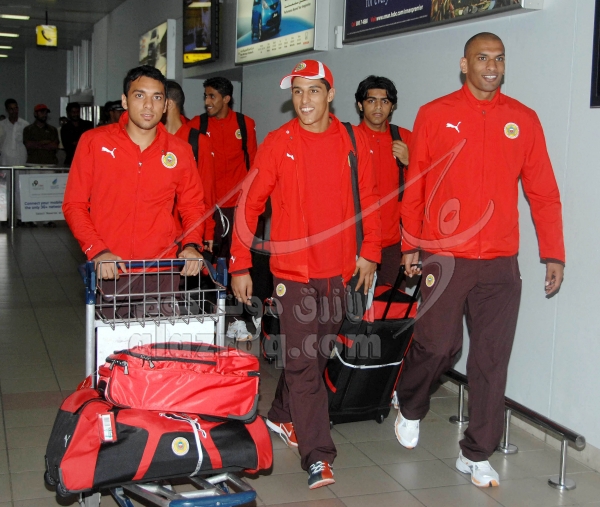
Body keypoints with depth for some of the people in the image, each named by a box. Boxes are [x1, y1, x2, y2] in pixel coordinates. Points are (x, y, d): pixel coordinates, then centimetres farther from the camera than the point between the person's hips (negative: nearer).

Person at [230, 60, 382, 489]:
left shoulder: (353, 141, 2)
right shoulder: (278, 143, -4)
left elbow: (368, 198, 9)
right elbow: (250, 204, -2)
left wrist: (369, 251, 2)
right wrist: (240, 265, -5)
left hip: (338, 269, 3)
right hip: (293, 269, -3)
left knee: (318, 353, 15)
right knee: (303, 361, -6)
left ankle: (282, 416, 37)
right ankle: (318, 456, -2)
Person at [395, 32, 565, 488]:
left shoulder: (524, 119, 6)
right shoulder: (434, 115, 1)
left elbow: (543, 191, 6)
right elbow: (414, 187, 4)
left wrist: (553, 253, 2)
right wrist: (410, 245, 3)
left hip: (500, 262, 2)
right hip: (444, 257, -2)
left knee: (492, 358, 3)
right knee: (438, 345, 3)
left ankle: (477, 454, 17)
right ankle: (410, 408, 35)